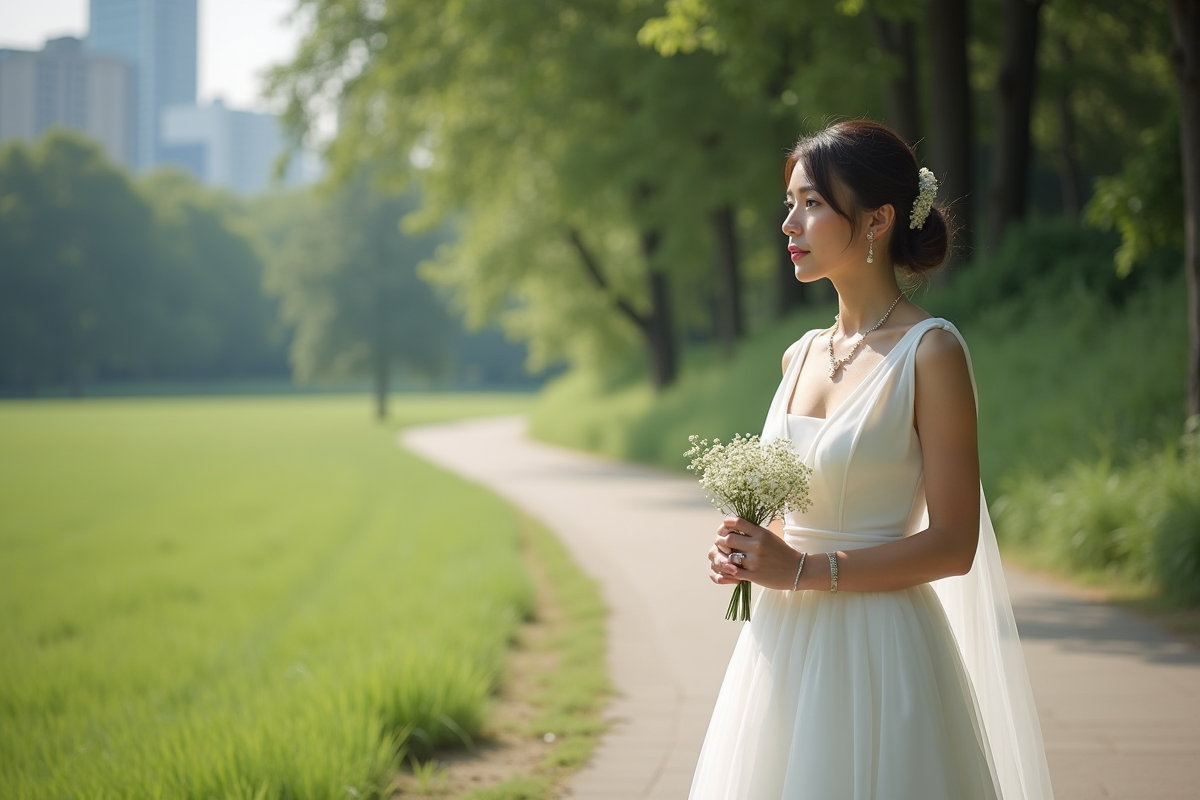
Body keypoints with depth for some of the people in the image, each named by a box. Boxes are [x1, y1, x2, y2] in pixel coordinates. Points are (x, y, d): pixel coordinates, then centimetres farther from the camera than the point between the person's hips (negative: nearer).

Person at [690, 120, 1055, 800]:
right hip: (784, 645, 7)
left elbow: (953, 545, -14)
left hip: (876, 652, -6)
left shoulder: (930, 351, -11)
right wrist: (747, 553, 0)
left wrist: (804, 569, -17)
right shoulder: (802, 355, 9)